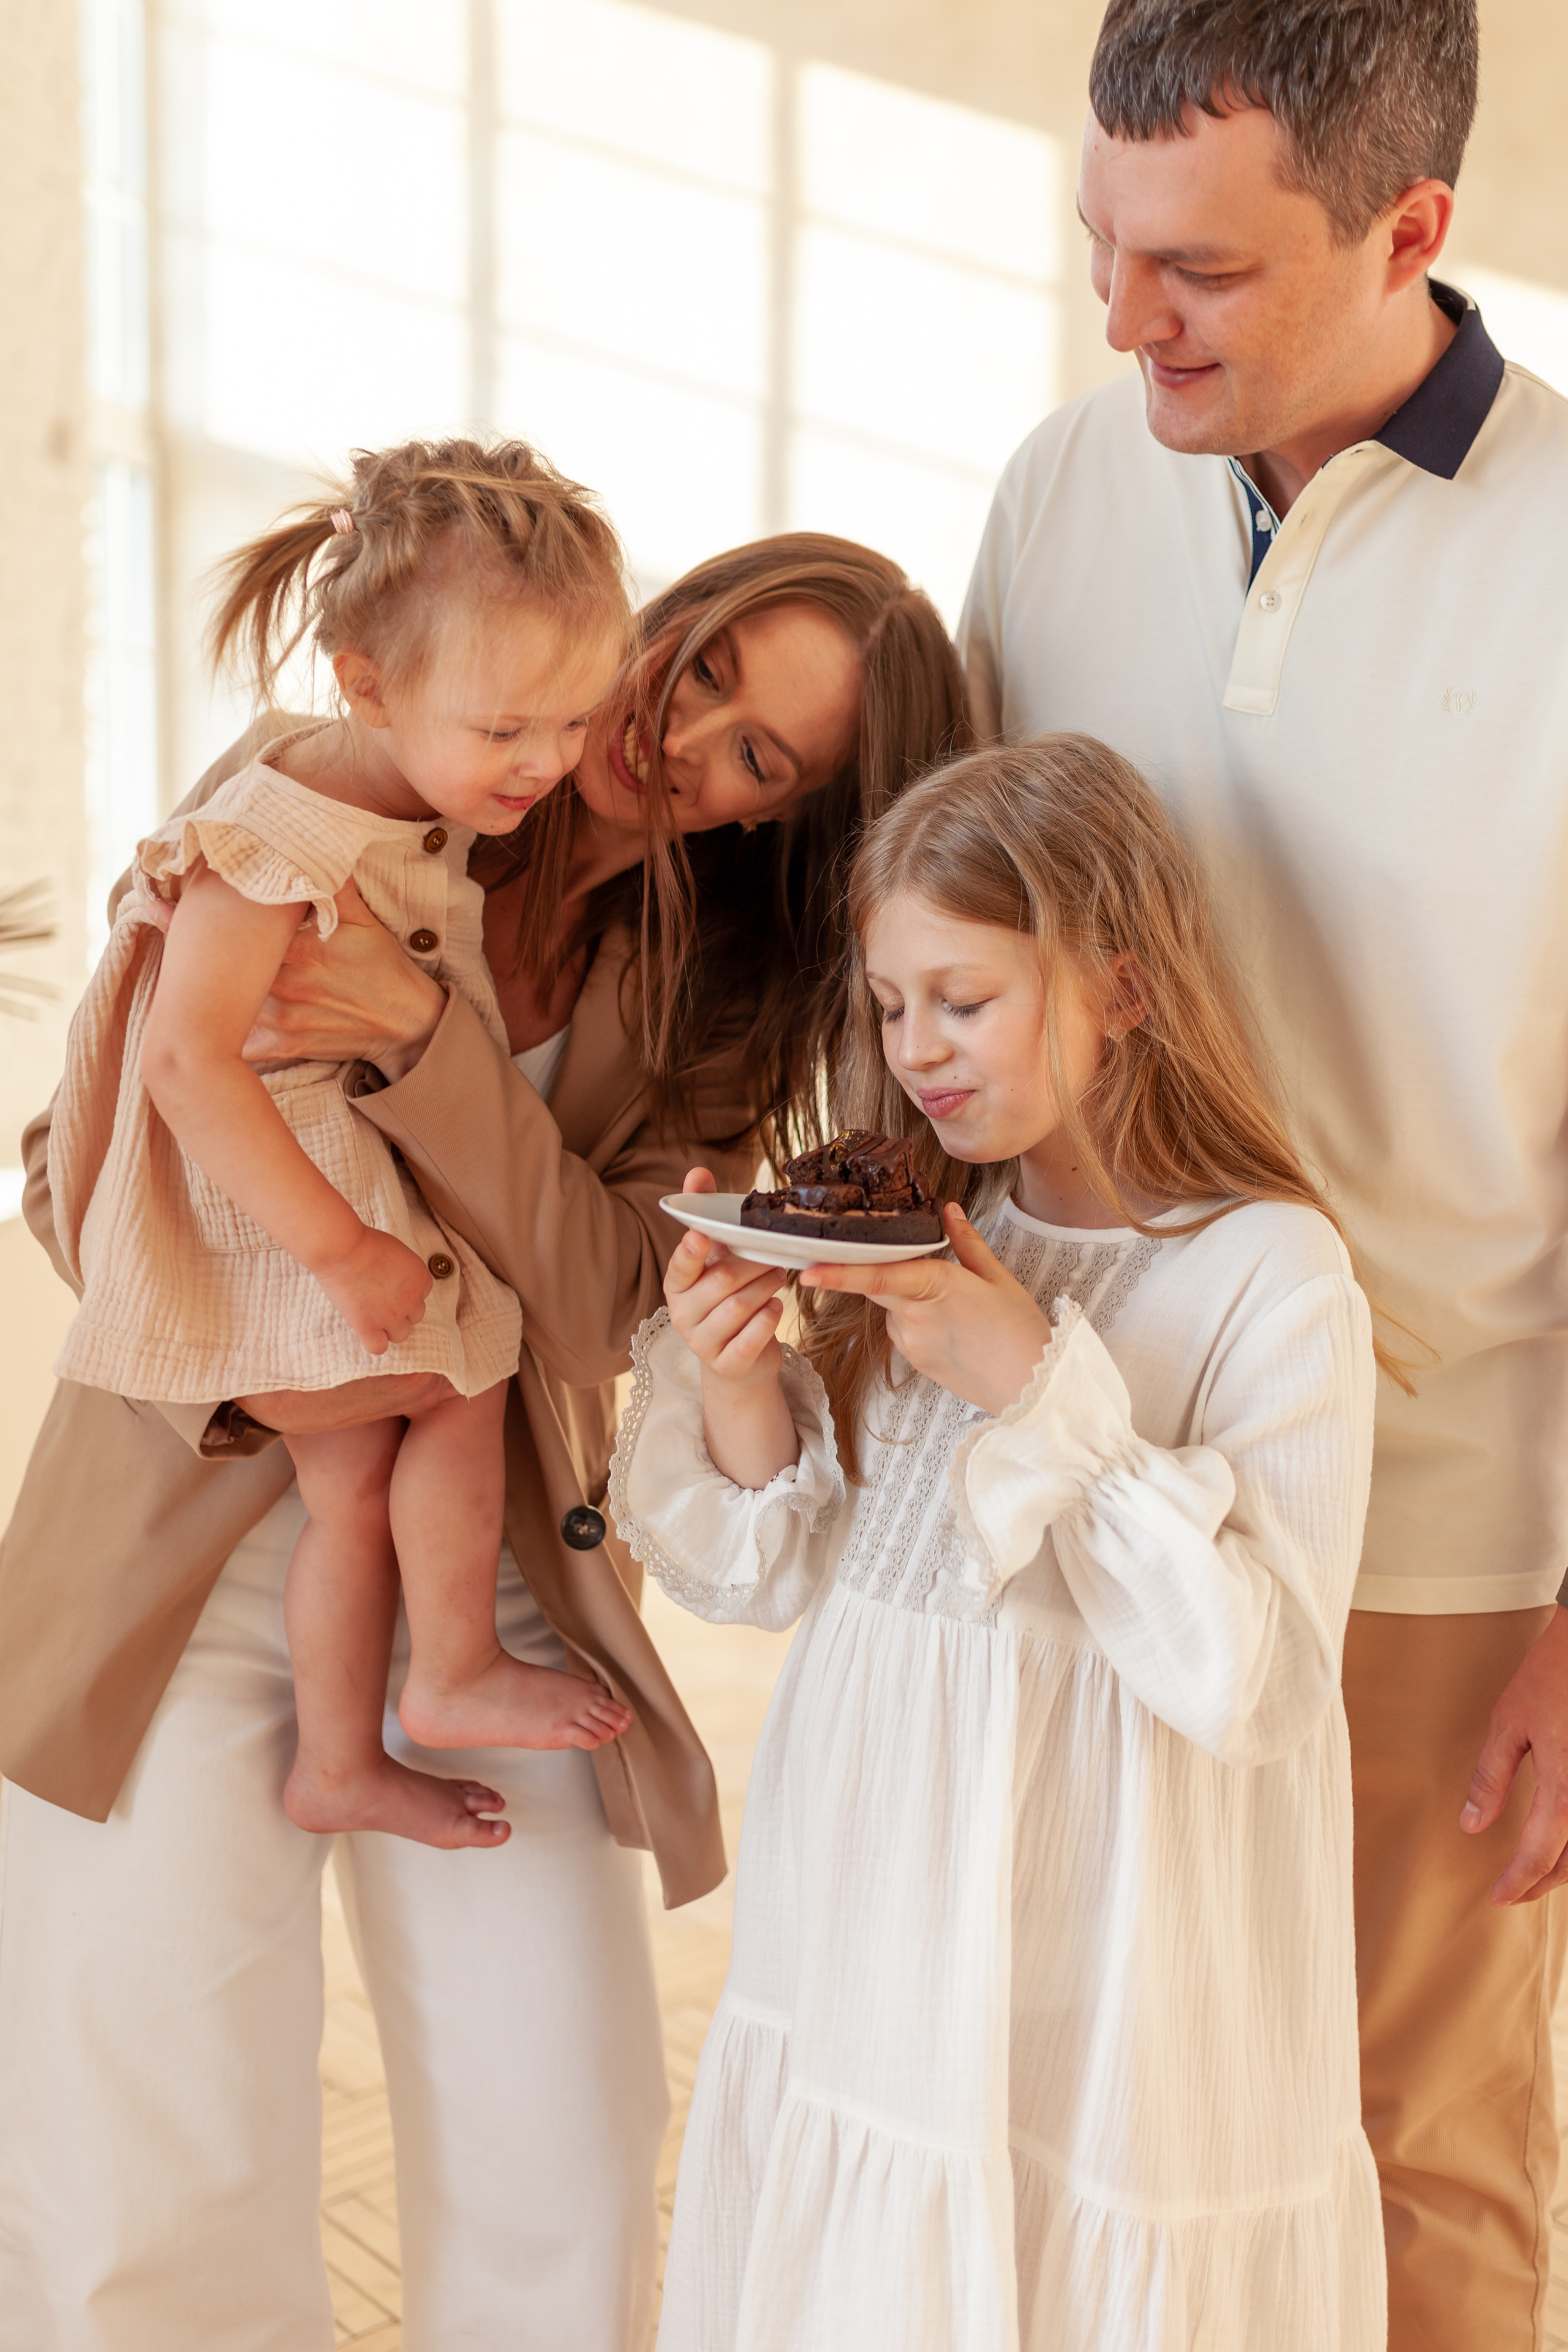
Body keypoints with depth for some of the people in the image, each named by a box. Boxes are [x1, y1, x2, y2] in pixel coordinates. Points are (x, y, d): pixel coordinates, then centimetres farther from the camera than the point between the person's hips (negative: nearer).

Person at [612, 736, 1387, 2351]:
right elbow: (771, 1572, 6)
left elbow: (1247, 1675, -19)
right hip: (867, 1948, 5)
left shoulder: (1268, 1273, -13)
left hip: (1098, 1993, -5)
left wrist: (1043, 1389, -23)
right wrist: (734, 1383, -13)